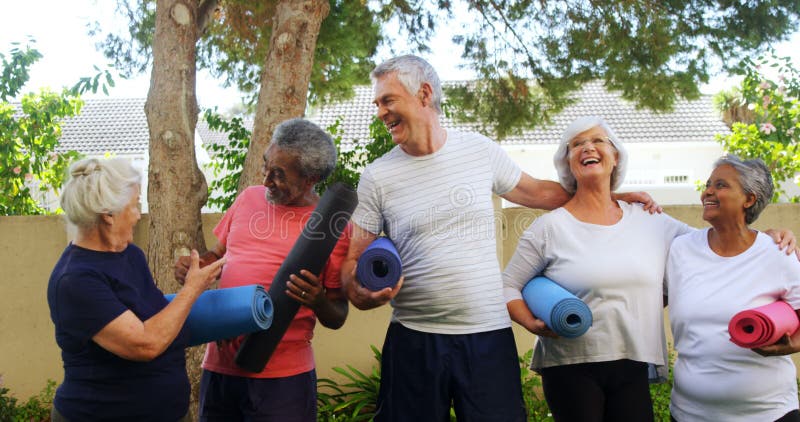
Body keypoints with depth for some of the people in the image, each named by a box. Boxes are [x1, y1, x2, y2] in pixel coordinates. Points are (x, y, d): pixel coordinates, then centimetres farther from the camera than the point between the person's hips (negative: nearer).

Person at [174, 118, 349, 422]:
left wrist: (318, 302, -23)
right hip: (219, 365, 5)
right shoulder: (249, 197, 7)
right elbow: (218, 254, 21)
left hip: (282, 376, -4)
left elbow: (337, 318, -1)